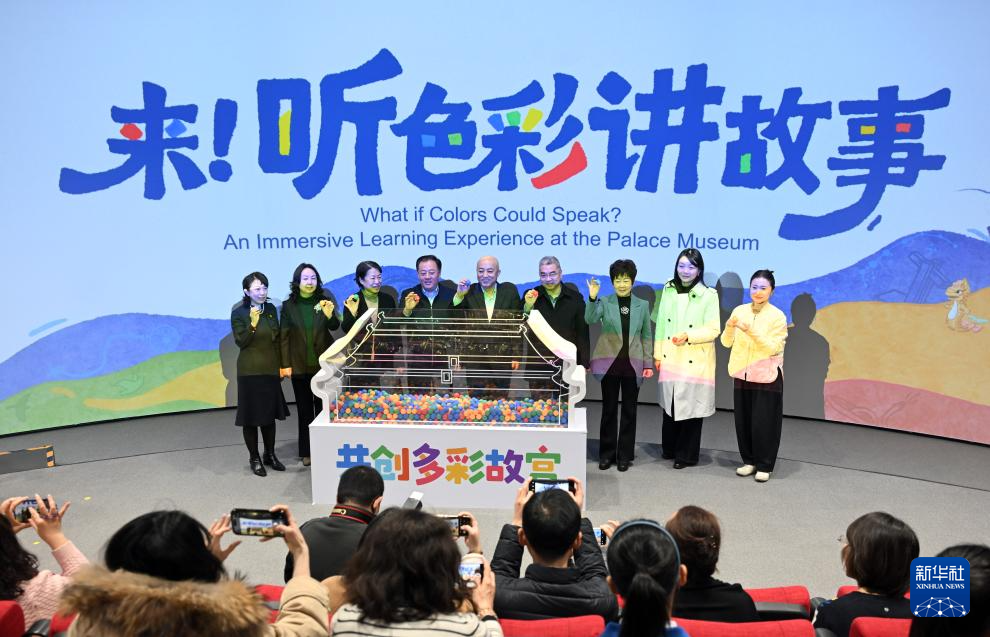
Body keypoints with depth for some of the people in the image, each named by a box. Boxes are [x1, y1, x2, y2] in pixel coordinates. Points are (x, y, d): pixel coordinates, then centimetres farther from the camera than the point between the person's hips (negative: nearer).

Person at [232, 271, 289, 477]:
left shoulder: (271, 309, 4)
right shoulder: (238, 313, -10)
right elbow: (241, 342, -15)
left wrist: (281, 365, 11)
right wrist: (253, 323, -28)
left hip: (270, 369, 5)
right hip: (250, 371, -4)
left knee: (270, 413, 12)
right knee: (251, 416, 2)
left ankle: (270, 455, 25)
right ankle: (254, 459, 15)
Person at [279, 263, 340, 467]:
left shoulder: (323, 301, -1)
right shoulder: (289, 305, -2)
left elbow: (334, 326, -12)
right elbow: (284, 337, -1)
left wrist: (330, 314, -34)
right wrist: (285, 364, -5)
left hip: (323, 363, 0)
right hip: (299, 365, 0)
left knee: (322, 406, 8)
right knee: (304, 408, 8)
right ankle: (306, 452, 16)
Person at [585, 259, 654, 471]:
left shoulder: (642, 305, 5)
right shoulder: (605, 302, 0)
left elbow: (646, 336, 7)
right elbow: (590, 319, -18)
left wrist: (648, 363, 3)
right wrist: (592, 298, -32)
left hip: (632, 364, 1)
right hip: (610, 362, -1)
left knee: (629, 410, 7)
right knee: (608, 410, 6)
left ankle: (625, 455, 17)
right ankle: (606, 454, 17)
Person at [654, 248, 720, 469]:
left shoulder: (708, 295, -7)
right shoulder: (668, 290, 6)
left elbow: (713, 330, -9)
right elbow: (661, 324, 8)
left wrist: (688, 336, -22)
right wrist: (658, 355, 7)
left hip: (695, 362, -3)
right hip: (670, 360, 4)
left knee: (691, 408, 2)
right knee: (670, 405, 10)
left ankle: (687, 455, 14)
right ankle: (669, 449, 27)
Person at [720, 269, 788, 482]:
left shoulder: (778, 316, -7)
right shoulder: (739, 311, 3)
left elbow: (772, 348, -15)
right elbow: (727, 343, 1)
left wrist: (751, 331, -26)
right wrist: (730, 327, -19)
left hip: (767, 377, -4)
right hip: (742, 375, 4)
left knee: (764, 422, 0)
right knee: (744, 421, 9)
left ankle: (765, 465, 12)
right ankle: (749, 460, 23)